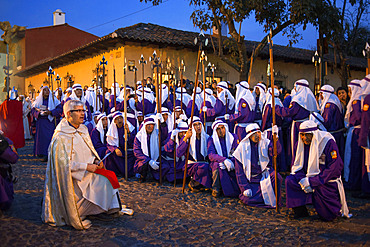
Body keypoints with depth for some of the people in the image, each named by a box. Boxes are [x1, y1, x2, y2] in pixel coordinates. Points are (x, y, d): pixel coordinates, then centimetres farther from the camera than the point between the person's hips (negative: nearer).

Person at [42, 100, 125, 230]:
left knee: (110, 175, -11)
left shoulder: (83, 129, 9)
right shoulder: (60, 137, -15)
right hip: (73, 175, -8)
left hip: (88, 169, 8)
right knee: (101, 181, -20)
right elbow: (64, 163, -19)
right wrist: (86, 166, -22)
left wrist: (97, 160, -3)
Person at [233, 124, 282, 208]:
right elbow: (239, 170, -5)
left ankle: (274, 199, -7)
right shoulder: (242, 147, -7)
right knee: (249, 200, -19)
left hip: (265, 172, 1)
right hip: (251, 179, -1)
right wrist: (245, 188, -9)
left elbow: (276, 151, -24)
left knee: (276, 177, -29)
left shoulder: (265, 142, -3)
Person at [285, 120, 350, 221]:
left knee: (328, 216, -10)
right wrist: (302, 181, -17)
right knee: (289, 181, -22)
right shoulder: (300, 144, 0)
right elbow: (296, 166, 5)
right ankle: (300, 211, -7)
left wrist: (312, 182, -23)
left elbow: (334, 168, -20)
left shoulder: (328, 143, -16)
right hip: (308, 178, 5)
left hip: (328, 182, -5)